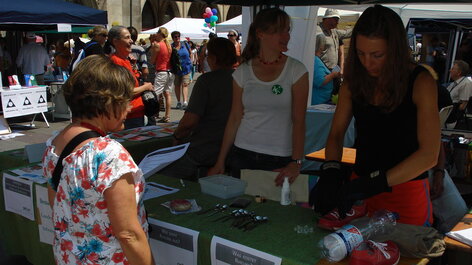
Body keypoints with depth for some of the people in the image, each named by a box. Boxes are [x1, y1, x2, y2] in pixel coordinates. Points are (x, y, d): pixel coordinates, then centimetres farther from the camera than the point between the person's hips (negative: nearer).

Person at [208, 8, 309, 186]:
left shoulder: (296, 71, -3)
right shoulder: (243, 72, 3)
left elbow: (299, 121, -8)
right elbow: (235, 118, 6)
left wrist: (296, 163, -19)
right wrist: (220, 162, 4)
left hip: (280, 161, -2)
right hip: (243, 155, 2)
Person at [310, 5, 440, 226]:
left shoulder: (420, 82, -15)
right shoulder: (354, 81, -1)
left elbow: (429, 155, -21)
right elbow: (336, 134, 2)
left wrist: (374, 184, -29)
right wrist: (331, 172, -17)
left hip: (406, 190, -4)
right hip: (362, 182, 4)